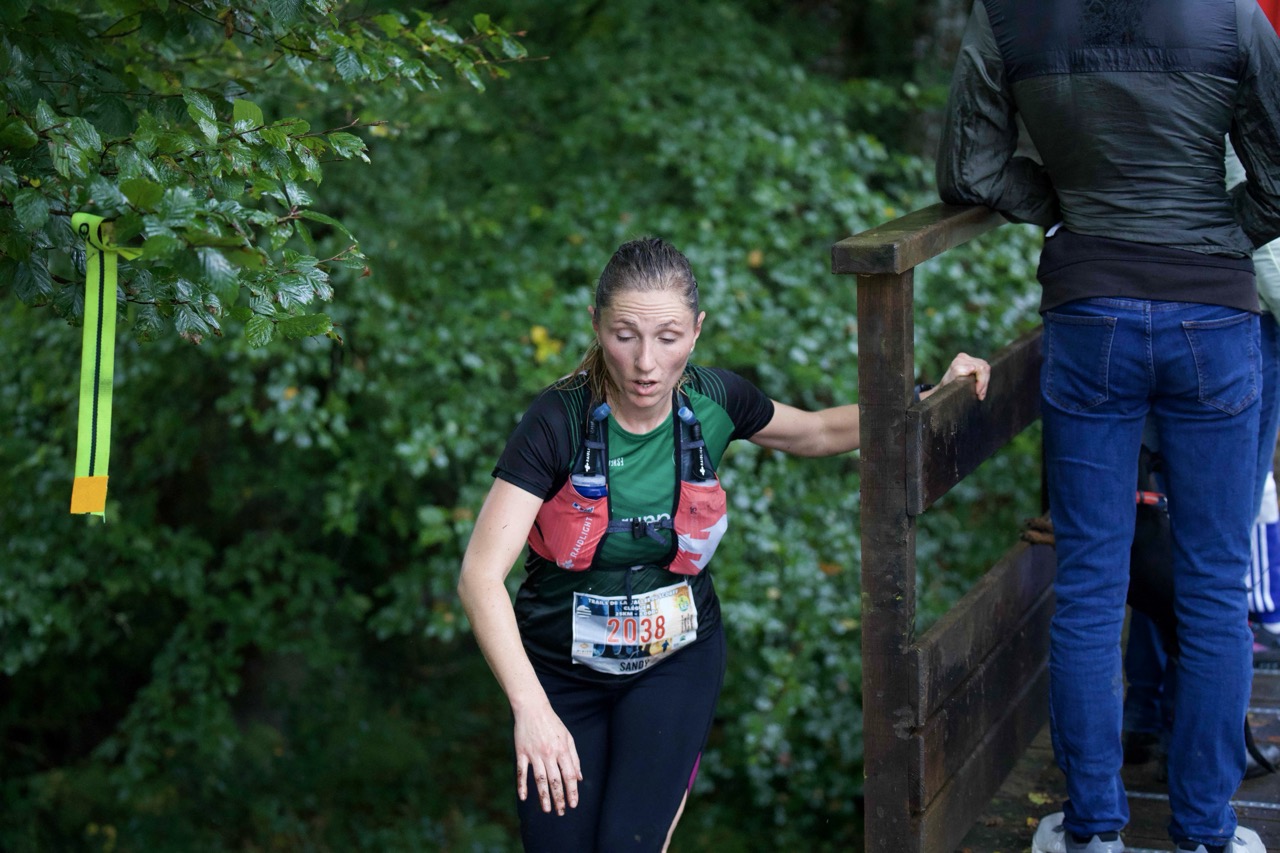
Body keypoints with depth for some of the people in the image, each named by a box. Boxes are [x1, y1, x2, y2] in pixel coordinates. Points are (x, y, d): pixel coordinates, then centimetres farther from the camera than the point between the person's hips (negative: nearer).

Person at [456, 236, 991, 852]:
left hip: (674, 660, 1)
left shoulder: (714, 401, -11)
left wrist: (934, 399, 3)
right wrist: (530, 708, -39)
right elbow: (481, 577, -28)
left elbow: (818, 433, 11)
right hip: (562, 669, -1)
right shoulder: (558, 422, -22)